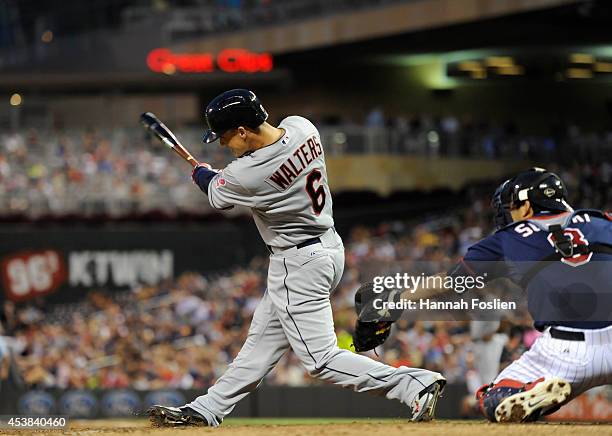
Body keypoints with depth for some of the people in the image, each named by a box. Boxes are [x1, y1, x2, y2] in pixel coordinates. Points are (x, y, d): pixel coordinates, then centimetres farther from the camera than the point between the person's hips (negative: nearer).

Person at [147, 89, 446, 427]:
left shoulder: (248, 175, -26)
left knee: (320, 359, -7)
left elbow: (216, 193, -2)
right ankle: (205, 410, 25)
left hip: (299, 264, -10)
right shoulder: (302, 127, -6)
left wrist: (200, 173, 20)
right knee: (262, 340, 16)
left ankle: (416, 384, -12)